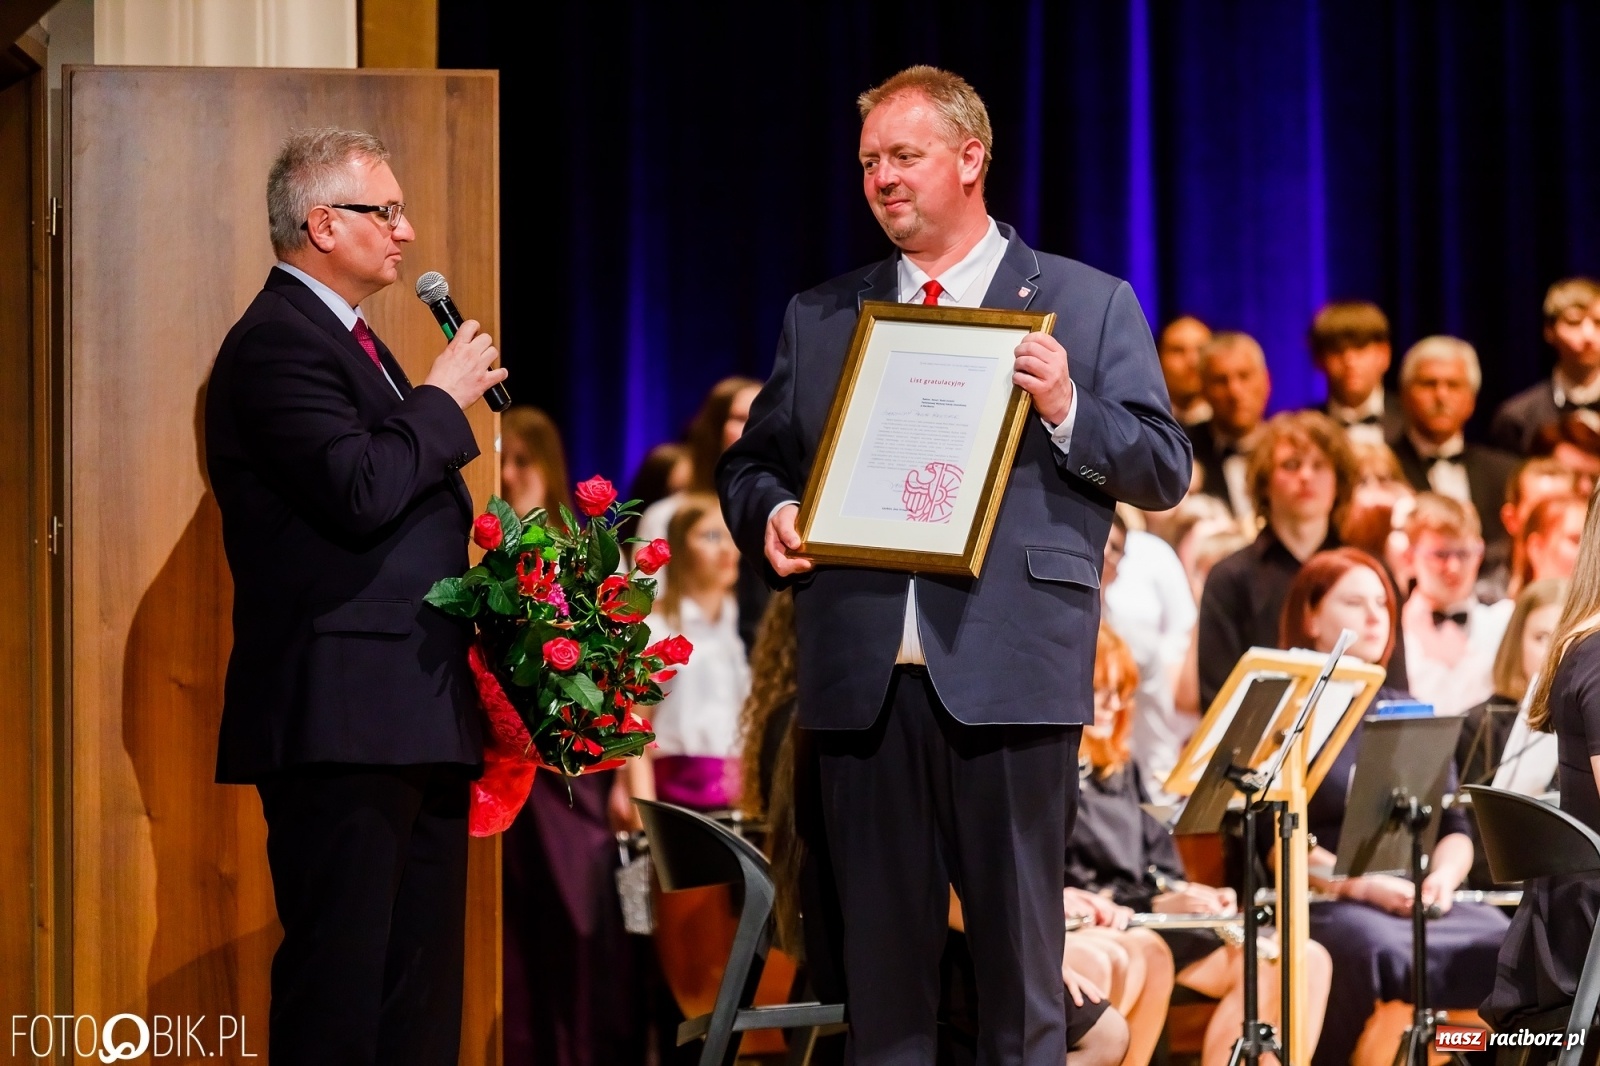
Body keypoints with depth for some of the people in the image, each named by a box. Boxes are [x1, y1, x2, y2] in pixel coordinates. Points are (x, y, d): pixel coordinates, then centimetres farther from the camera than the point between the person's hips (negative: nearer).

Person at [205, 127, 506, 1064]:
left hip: (420, 717, 10)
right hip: (342, 720, -10)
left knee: (423, 983, 10)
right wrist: (444, 397, -9)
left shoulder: (350, 342, 21)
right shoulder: (276, 344, -10)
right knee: (340, 990, -9)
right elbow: (361, 493, -23)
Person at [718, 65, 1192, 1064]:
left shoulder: (1089, 304, 7)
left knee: (1021, 959, 0)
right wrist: (770, 514, -3)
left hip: (1009, 679, -3)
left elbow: (1166, 469, 3)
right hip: (865, 679, 3)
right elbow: (753, 461, 19)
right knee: (882, 955, 6)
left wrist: (1066, 408, -14)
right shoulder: (819, 316, 17)